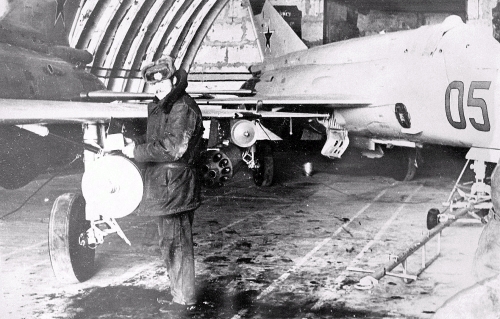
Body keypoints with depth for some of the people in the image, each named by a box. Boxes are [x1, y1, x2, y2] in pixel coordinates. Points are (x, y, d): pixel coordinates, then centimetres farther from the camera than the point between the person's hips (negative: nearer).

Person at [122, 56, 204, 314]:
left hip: (174, 184, -10)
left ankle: (184, 299, 9)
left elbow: (173, 148, -22)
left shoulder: (182, 108, -15)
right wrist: (136, 142, 5)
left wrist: (137, 151, -15)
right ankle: (181, 293, 31)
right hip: (166, 185, 10)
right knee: (178, 242, 18)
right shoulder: (162, 107, 17)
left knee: (174, 243, -2)